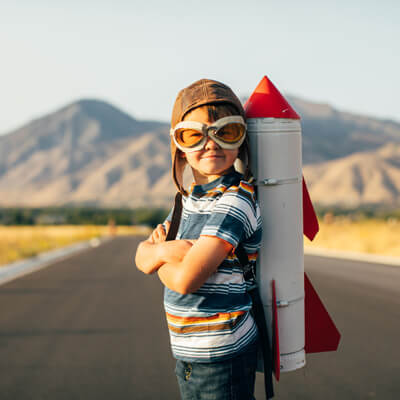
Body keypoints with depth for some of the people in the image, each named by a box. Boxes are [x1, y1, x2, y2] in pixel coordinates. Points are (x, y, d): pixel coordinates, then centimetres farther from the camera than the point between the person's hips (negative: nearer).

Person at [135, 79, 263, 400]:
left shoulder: (234, 202, -20)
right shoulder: (191, 197, 7)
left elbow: (186, 279, -25)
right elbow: (142, 256, 4)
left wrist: (156, 255, -5)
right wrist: (163, 249, -18)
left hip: (222, 356, -8)